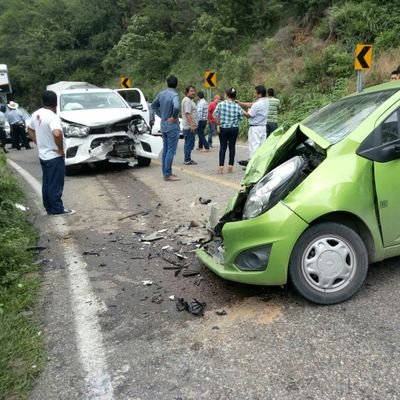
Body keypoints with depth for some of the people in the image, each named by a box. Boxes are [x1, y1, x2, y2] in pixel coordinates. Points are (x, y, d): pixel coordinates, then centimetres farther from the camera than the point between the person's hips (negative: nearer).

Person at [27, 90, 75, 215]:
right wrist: (61, 149, -24)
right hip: (54, 156, -8)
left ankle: (49, 208, 24)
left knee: (47, 183, 15)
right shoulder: (52, 116, -21)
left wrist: (39, 143, 16)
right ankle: (57, 209, 7)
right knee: (55, 185, 0)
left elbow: (30, 130, 21)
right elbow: (57, 134, -38)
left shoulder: (36, 114, 6)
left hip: (43, 155, 8)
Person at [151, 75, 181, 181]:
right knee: (171, 151, -4)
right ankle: (167, 175, -3)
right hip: (172, 126, -8)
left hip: (163, 125, 8)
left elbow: (153, 105, 18)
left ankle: (165, 172, 20)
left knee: (165, 149, 14)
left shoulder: (161, 93, 6)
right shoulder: (174, 95, -17)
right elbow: (176, 107, -35)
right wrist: (174, 117, -18)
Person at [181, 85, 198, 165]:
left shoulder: (190, 100, 20)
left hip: (190, 126, 11)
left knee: (188, 144, 14)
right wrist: (192, 125, -28)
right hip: (189, 126, -11)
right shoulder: (187, 100, -14)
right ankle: (187, 160, -4)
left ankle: (187, 159, 20)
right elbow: (188, 114, -23)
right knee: (189, 144, -8)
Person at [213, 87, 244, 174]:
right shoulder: (237, 106, -4)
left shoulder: (221, 104, -8)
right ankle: (230, 166, 11)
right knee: (232, 146, 8)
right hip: (234, 129, 1)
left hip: (223, 128, -1)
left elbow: (215, 115, -8)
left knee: (222, 147, 4)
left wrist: (218, 124, 4)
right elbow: (241, 118, 0)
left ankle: (221, 167, -1)